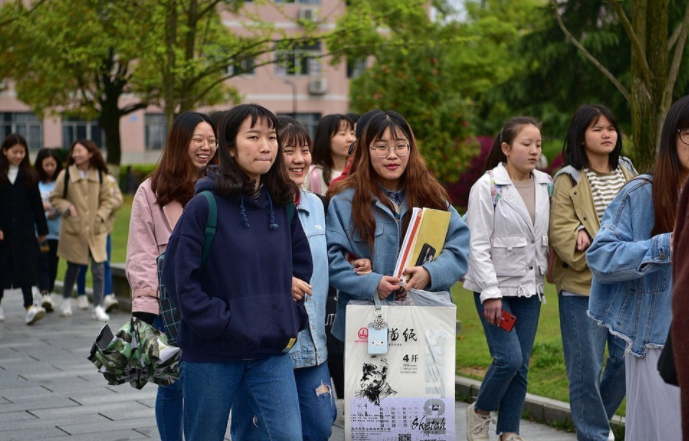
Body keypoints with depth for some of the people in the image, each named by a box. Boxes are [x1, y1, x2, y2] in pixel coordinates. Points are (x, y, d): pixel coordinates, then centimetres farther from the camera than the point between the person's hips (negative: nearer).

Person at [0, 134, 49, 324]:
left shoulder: (29, 176, 5)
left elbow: (36, 204, 7)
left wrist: (42, 229, 7)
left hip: (24, 229, 1)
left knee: (25, 266, -7)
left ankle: (30, 306, -14)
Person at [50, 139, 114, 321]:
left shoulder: (100, 175, 0)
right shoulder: (66, 175, -4)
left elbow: (106, 200, 8)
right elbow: (55, 198, 4)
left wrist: (101, 215, -8)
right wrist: (67, 207, -13)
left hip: (96, 230, 1)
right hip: (73, 229, -1)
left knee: (98, 269, -6)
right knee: (72, 268, 12)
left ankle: (98, 307, 2)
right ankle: (66, 300, 34)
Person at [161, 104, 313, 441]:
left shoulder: (282, 205, 7)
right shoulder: (205, 205, -9)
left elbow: (302, 264, 19)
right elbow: (178, 275, -12)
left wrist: (292, 322, 8)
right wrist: (219, 323, -15)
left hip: (272, 352, 4)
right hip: (212, 353, -3)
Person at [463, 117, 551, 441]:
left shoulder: (544, 184, 6)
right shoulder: (488, 187, -11)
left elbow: (546, 236, 13)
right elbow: (478, 245, -13)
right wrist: (491, 293, -18)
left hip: (530, 287, 5)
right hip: (496, 286, -5)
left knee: (521, 365, 5)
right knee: (509, 358, -13)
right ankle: (480, 411, 12)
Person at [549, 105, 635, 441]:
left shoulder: (628, 173, 11)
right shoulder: (568, 181, -5)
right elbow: (560, 232, -13)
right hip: (582, 287, -5)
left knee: (626, 359, 8)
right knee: (586, 368, -1)